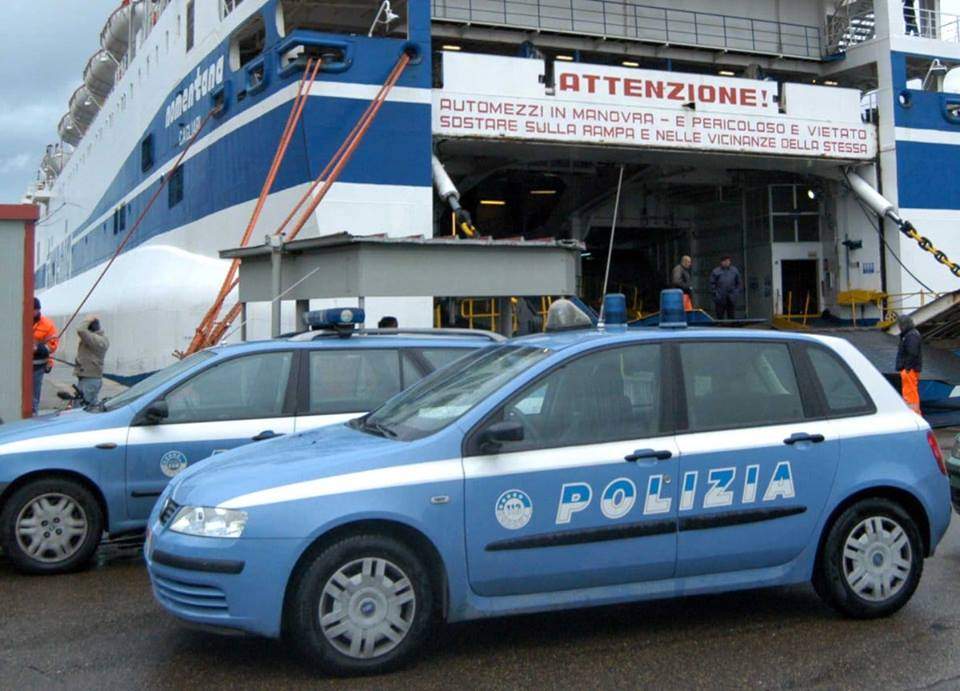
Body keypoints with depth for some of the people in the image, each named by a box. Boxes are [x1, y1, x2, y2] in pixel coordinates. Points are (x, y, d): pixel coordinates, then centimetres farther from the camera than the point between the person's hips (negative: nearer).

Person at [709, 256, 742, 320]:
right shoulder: (716, 271, 2)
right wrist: (715, 293, -8)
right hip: (720, 299, -2)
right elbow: (712, 284, 2)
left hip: (731, 299, 2)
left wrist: (736, 292, 3)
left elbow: (739, 283, 15)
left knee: (732, 317, 5)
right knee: (720, 317, -1)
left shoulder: (735, 271, 10)